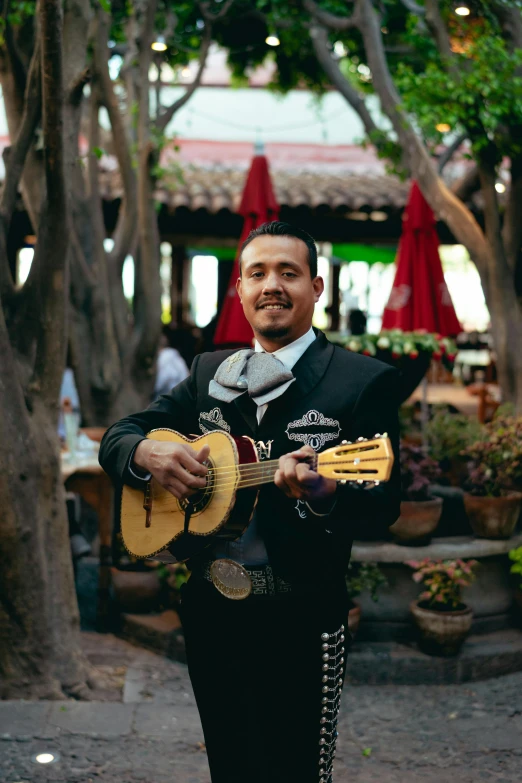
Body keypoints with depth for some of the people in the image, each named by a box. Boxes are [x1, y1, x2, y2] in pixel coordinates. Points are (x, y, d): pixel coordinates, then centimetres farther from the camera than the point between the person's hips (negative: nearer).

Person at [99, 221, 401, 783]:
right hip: (209, 612, 5)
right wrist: (147, 453, -14)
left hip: (300, 623, -5)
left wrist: (321, 493, -32)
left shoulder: (364, 380, -7)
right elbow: (116, 437, 9)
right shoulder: (209, 373, 10)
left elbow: (383, 508, -11)